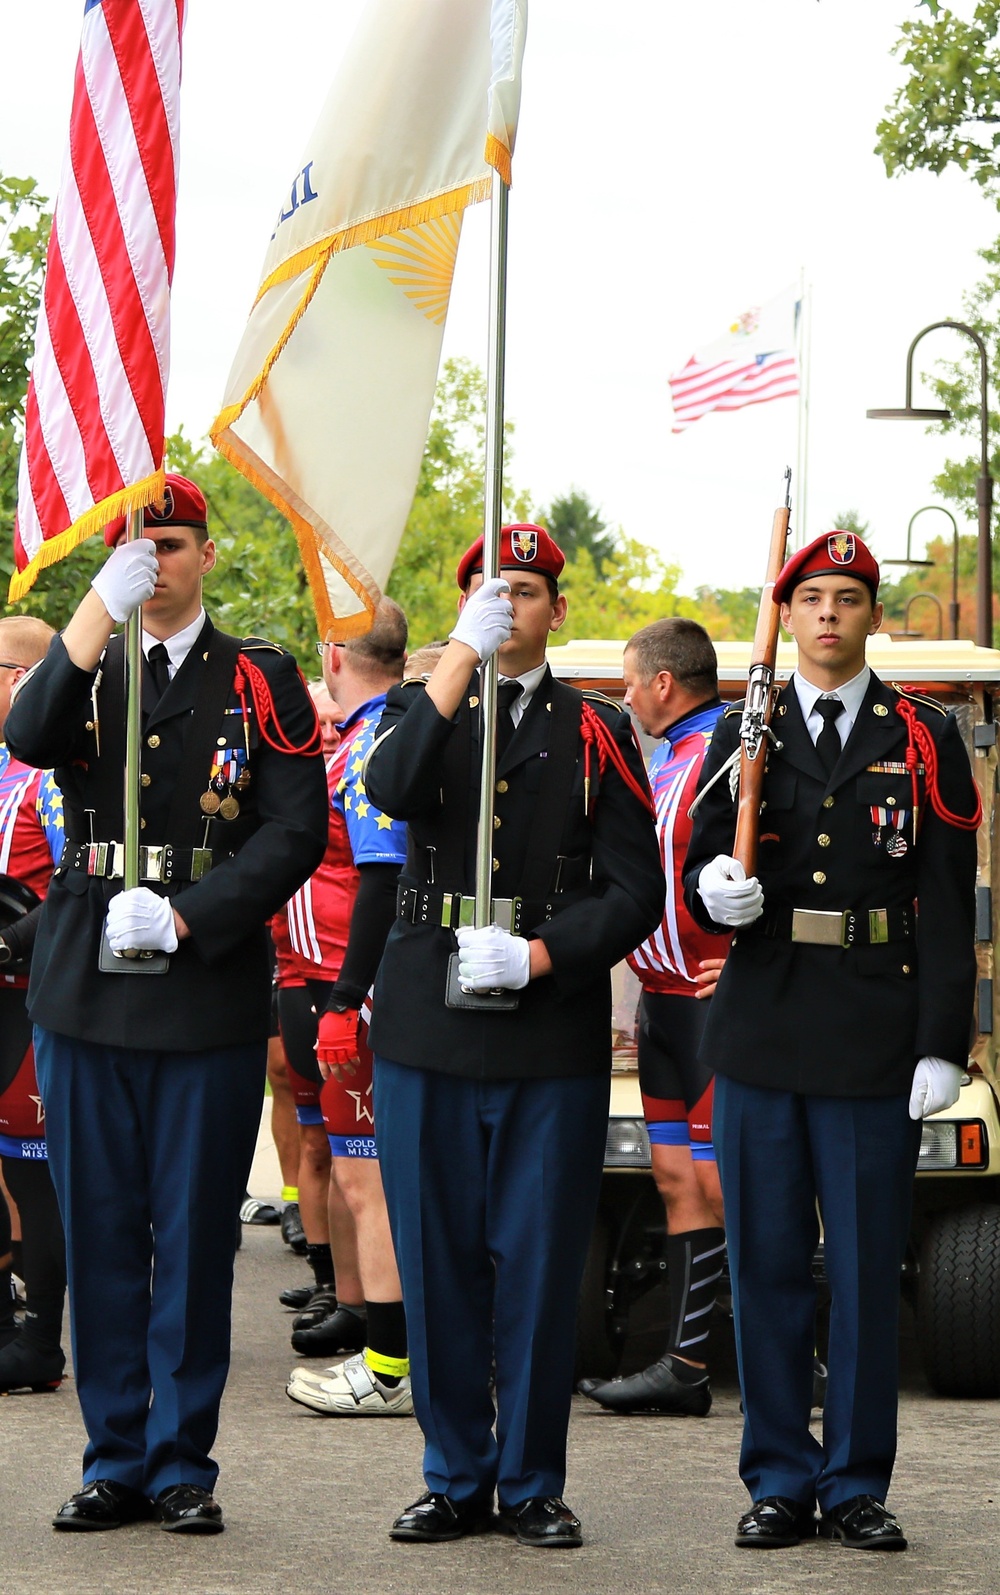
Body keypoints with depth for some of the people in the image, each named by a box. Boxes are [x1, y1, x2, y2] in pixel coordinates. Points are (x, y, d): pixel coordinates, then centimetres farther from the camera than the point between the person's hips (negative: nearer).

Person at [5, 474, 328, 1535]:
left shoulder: (260, 682, 5)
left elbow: (298, 828, -4)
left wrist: (186, 917, -13)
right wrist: (103, 608, -17)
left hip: (211, 998, -2)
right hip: (85, 990, 2)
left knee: (195, 1238, 2)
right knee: (99, 1235, 5)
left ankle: (182, 1465, 12)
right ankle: (115, 1460, 15)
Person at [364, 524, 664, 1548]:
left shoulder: (597, 734, 8)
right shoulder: (420, 708, 10)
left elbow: (634, 893, 2)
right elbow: (390, 788, -15)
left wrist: (537, 956, -13)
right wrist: (463, 654, -20)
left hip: (554, 1033, -1)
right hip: (428, 1030, 1)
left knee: (539, 1267, 1)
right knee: (438, 1262, 5)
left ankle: (532, 1484, 12)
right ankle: (457, 1479, 16)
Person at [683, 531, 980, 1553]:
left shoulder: (925, 741, 5)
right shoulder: (742, 737, 10)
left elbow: (947, 907, 0)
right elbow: (701, 874, 11)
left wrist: (942, 1045, -7)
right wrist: (714, 892, -14)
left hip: (876, 1043, -2)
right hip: (760, 1035, 2)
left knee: (867, 1271, 2)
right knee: (766, 1265, 5)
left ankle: (857, 1488, 11)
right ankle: (780, 1481, 14)